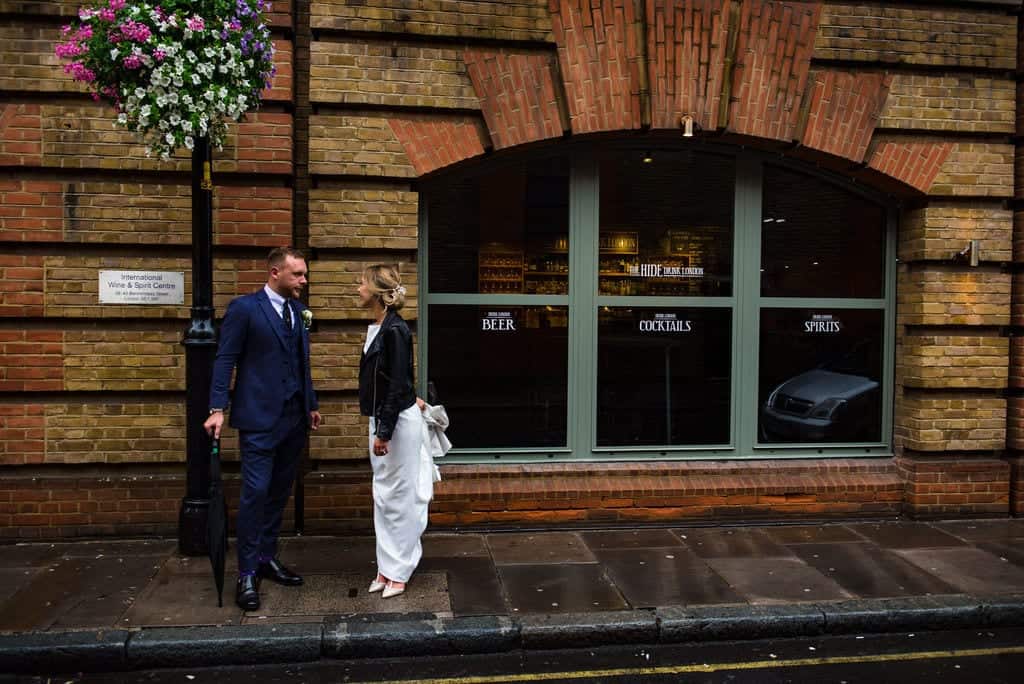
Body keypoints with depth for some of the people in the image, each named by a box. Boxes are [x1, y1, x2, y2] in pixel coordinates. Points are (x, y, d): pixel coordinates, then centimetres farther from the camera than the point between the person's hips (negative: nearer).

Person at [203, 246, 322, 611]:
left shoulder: (298, 310, 12)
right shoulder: (244, 307, -7)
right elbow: (224, 360, -8)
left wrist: (312, 404, 17)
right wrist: (218, 408, -15)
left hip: (294, 417, 6)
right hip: (260, 417, -6)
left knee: (279, 492, 12)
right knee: (256, 492, -5)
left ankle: (267, 558, 25)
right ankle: (247, 574, 5)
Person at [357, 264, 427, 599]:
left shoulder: (396, 330, -18)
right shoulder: (376, 327, 8)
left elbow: (398, 384, -20)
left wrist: (385, 431, -20)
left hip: (399, 421, -9)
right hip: (380, 419, 9)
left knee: (399, 496, 2)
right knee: (382, 496, 14)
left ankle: (398, 571, 15)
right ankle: (387, 566, 25)